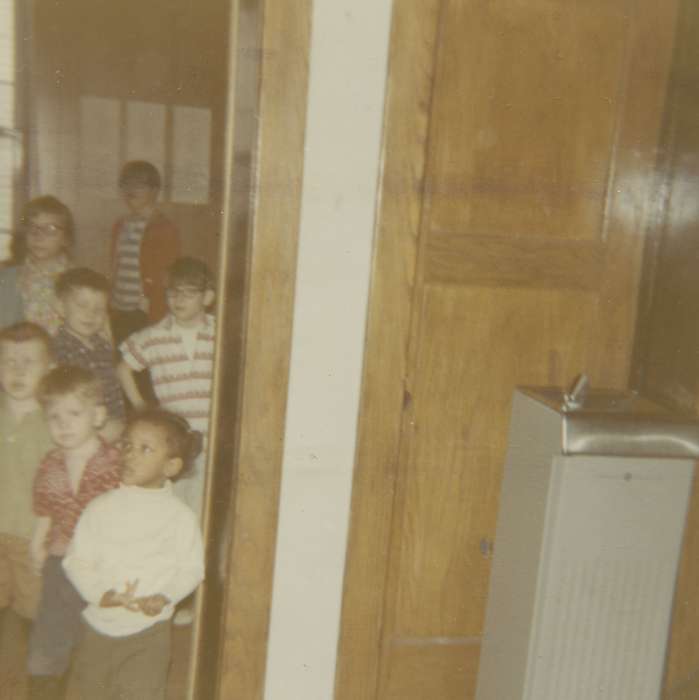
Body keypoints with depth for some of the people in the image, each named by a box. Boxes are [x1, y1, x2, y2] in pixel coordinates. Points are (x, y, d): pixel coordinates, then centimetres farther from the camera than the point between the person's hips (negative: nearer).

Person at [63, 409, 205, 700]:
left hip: (149, 627, -2)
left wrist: (164, 596, -21)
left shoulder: (181, 516, -10)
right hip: (99, 624, 3)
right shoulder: (101, 508, -6)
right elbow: (76, 560, -5)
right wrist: (101, 594, -19)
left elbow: (192, 568, -5)